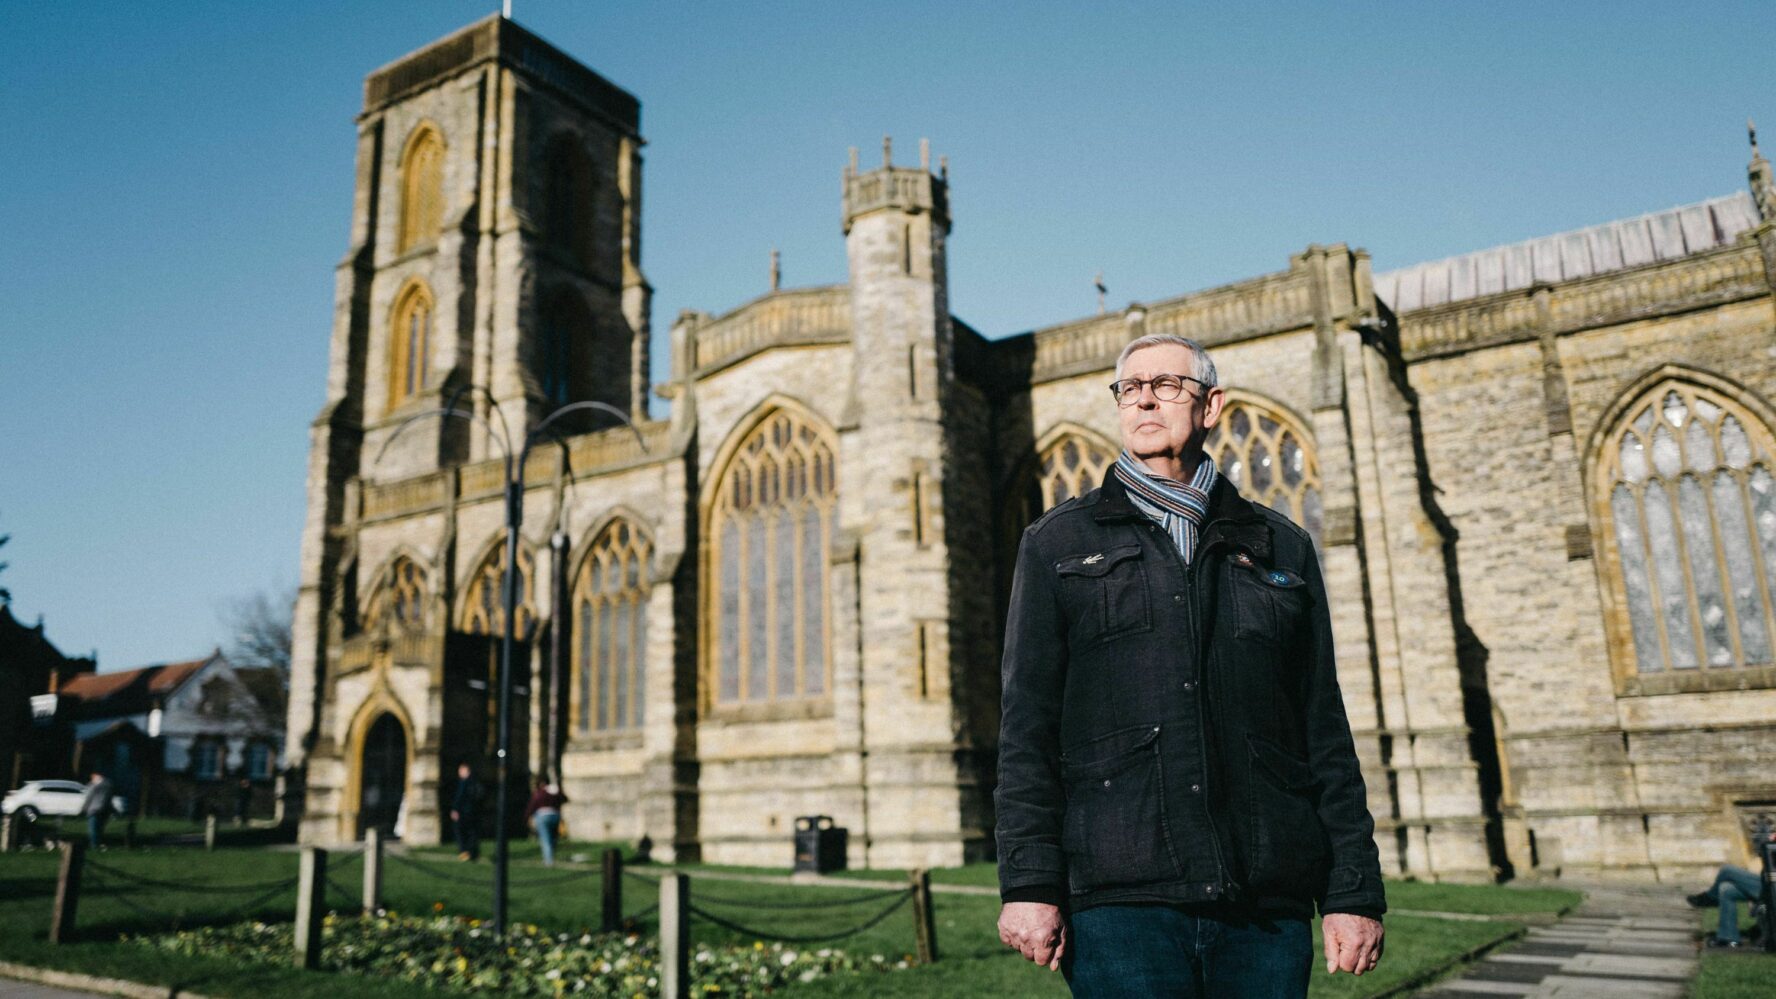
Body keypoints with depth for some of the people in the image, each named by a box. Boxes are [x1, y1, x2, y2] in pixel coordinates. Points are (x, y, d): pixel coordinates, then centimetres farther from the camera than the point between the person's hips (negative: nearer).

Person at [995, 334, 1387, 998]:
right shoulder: (1059, 543, 10)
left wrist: (1355, 891, 5)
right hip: (1120, 900, -2)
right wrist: (1028, 882, -7)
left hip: (1269, 906, 2)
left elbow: (1326, 732, 12)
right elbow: (1026, 725, 2)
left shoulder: (1281, 549, 15)